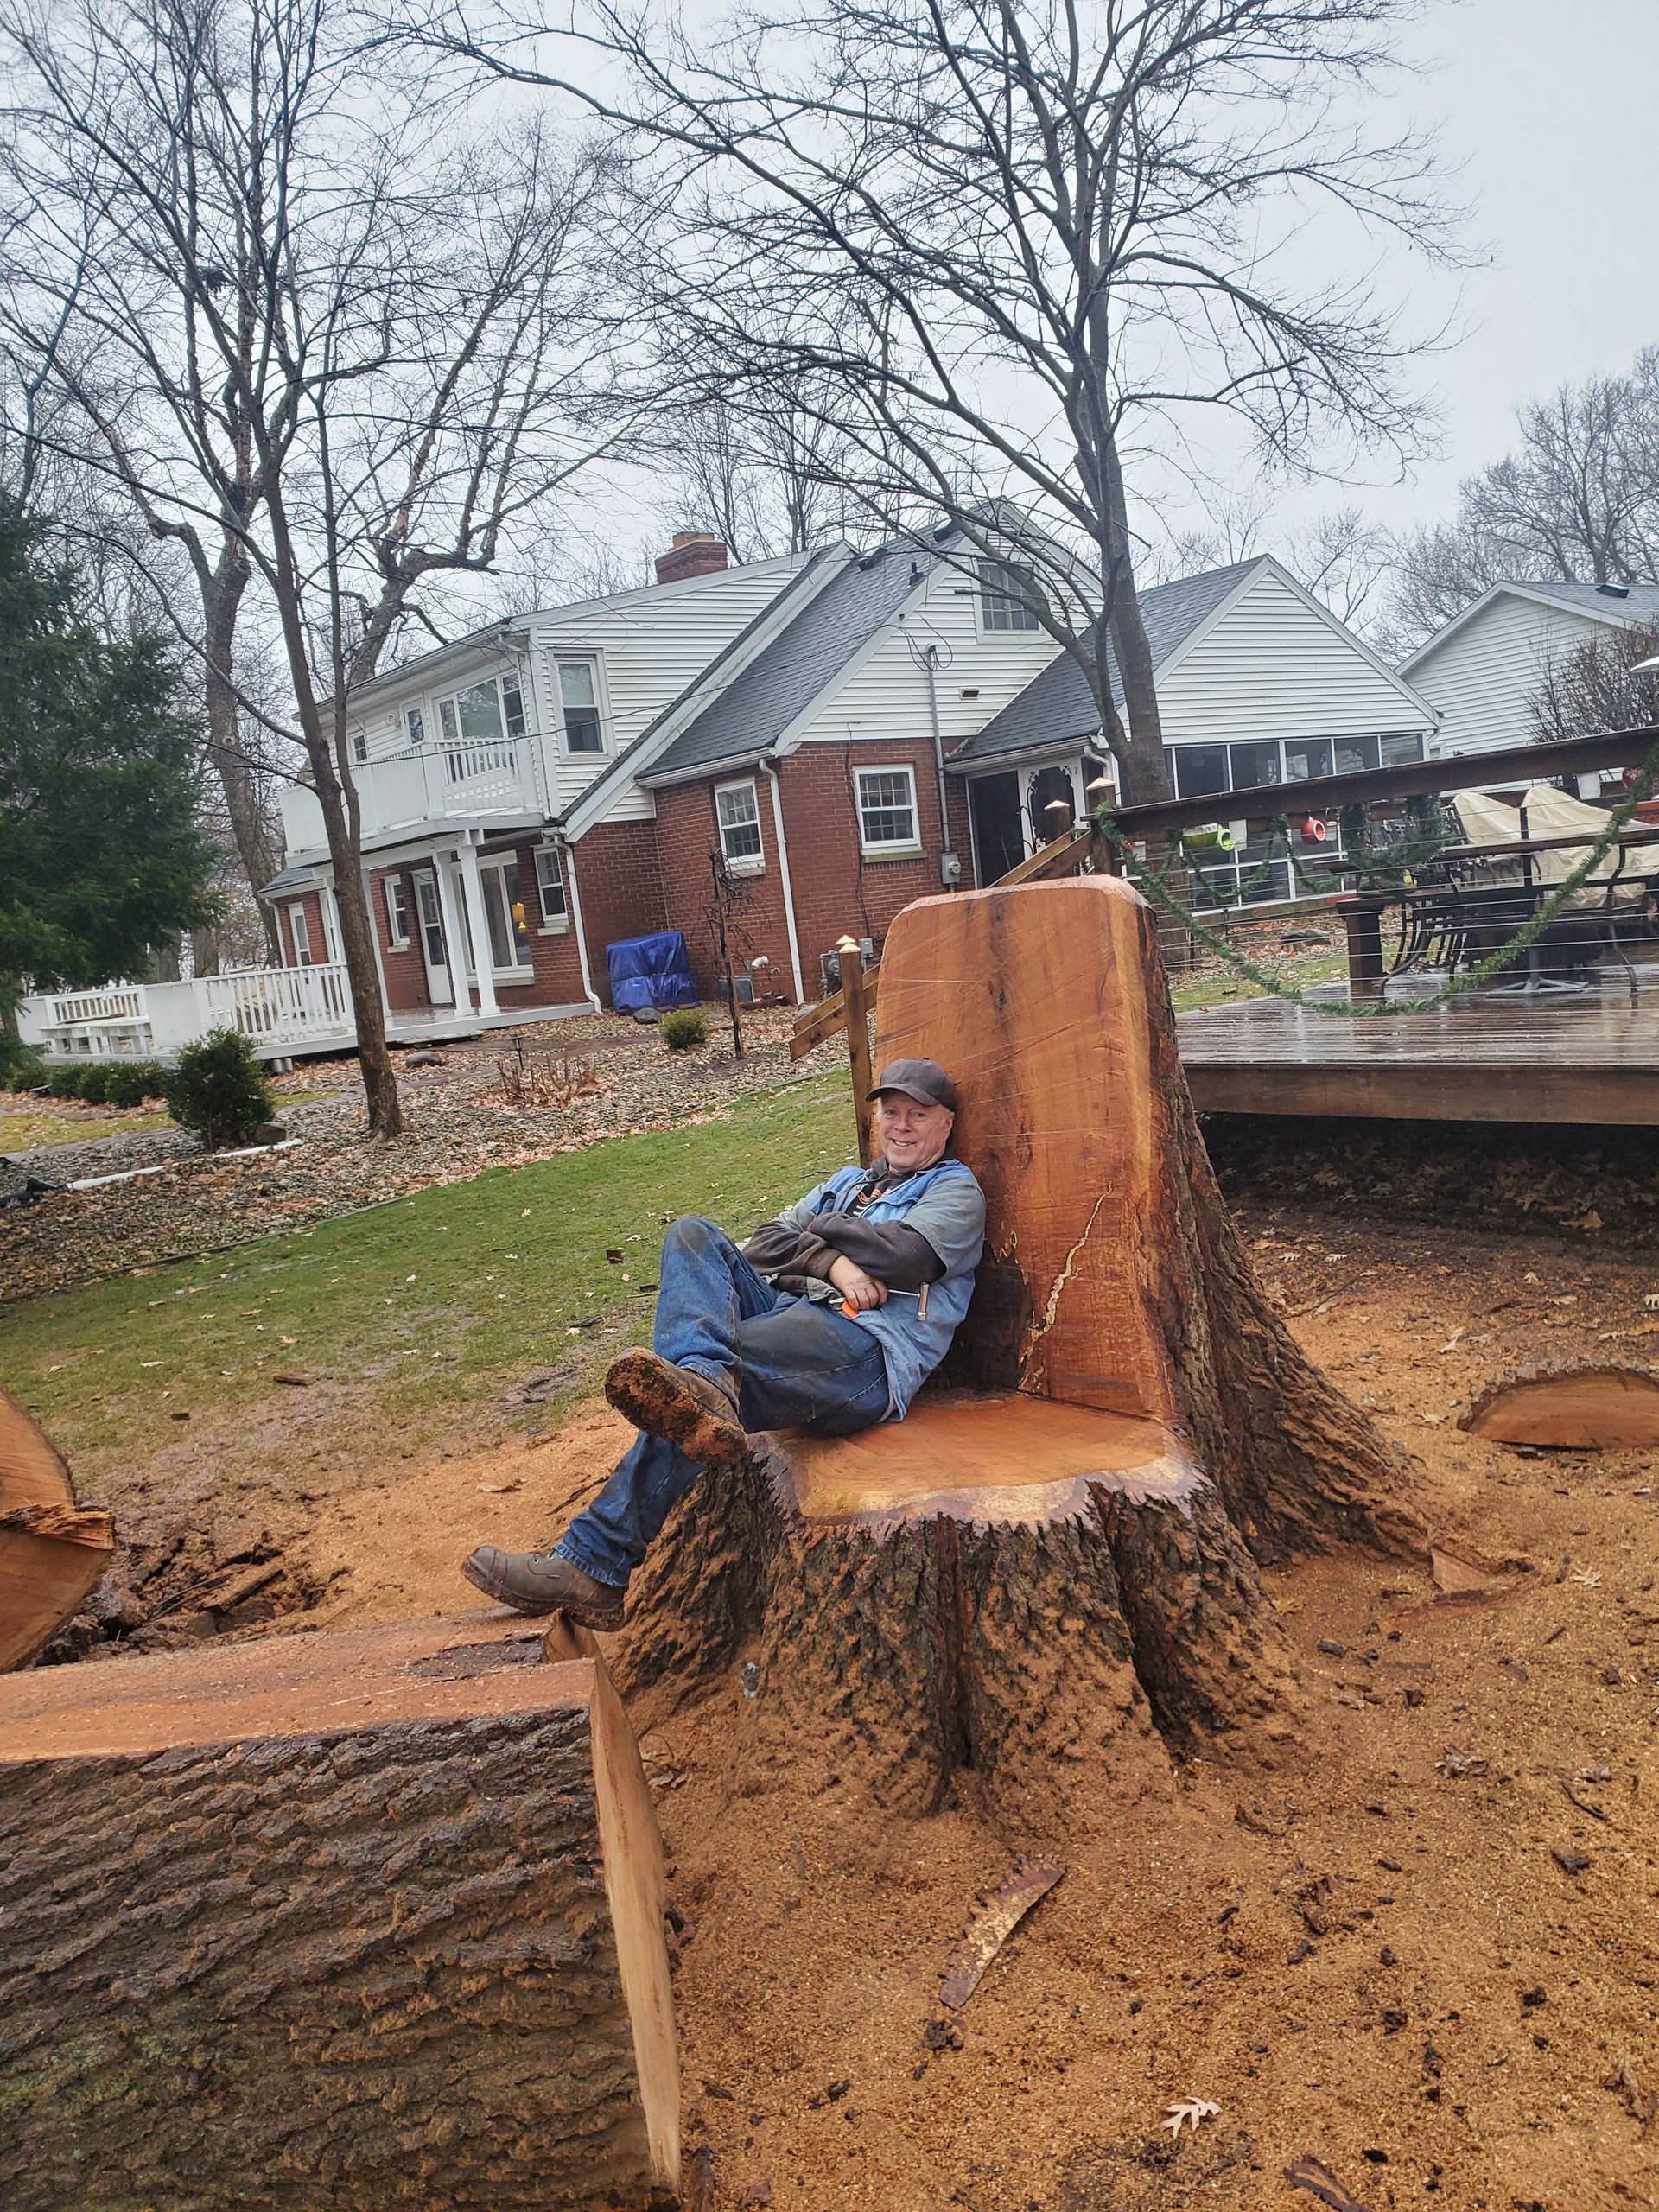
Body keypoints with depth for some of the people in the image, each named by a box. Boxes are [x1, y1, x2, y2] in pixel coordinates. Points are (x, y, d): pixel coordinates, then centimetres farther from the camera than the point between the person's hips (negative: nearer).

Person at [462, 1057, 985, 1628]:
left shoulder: (956, 1189, 15)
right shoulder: (848, 1182, 35)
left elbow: (908, 1252, -9)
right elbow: (767, 1242, 17)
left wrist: (822, 1229, 7)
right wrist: (830, 1262, -4)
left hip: (867, 1349, -7)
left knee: (689, 1391, -34)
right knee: (693, 1235, -20)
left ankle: (590, 1563, -41)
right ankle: (706, 1380, -49)